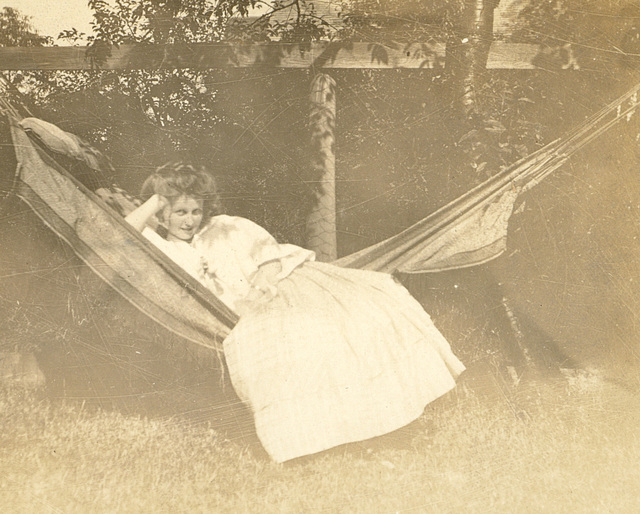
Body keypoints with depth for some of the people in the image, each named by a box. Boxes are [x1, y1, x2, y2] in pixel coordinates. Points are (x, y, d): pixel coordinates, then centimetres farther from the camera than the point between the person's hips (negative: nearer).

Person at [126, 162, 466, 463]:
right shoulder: (163, 250, 15)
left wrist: (266, 275, -10)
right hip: (244, 310, -3)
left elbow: (268, 251, 12)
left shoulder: (226, 227, 22)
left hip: (282, 285, 4)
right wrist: (156, 199, 5)